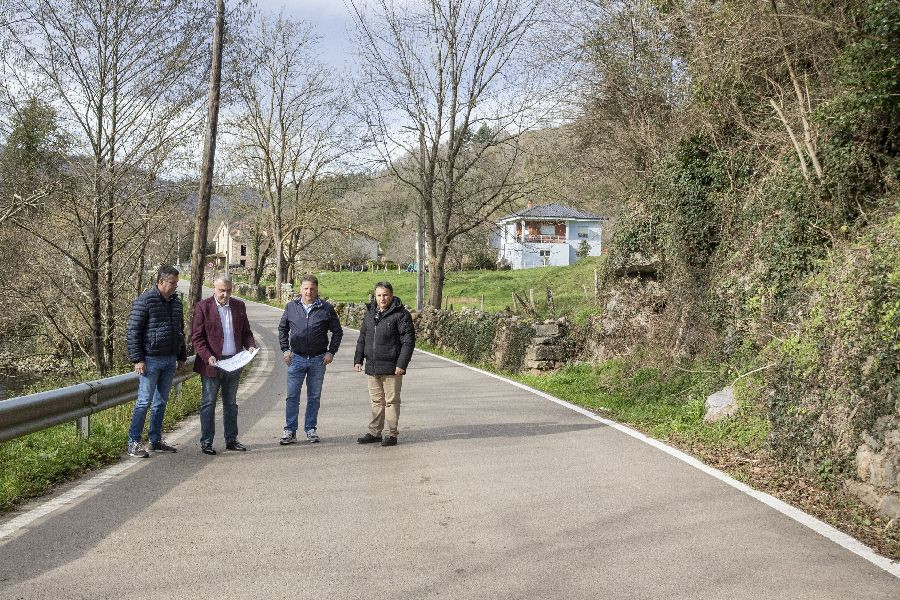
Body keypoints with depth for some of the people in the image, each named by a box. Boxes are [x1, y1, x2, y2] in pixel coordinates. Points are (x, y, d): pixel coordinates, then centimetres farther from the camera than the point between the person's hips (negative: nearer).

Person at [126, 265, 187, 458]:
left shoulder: (176, 301, 12)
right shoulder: (145, 301, -10)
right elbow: (133, 331, -11)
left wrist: (181, 356, 19)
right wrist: (137, 359, -15)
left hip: (170, 361, 7)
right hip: (151, 360, -7)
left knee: (161, 402, 13)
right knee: (144, 402, -5)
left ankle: (155, 441, 21)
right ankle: (133, 443, 1)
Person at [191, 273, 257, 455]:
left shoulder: (239, 306, 8)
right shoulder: (203, 307, -6)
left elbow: (245, 331, 16)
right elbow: (196, 337, -8)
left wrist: (250, 345, -4)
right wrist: (208, 357, -21)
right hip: (212, 364, -4)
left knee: (231, 404, 12)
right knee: (208, 404, 3)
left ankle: (231, 440, 21)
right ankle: (206, 442, 9)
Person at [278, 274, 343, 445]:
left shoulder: (326, 309, 0)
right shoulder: (291, 307, 4)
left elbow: (337, 331, 7)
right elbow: (282, 329, 15)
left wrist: (331, 352, -1)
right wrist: (285, 349, 4)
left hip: (318, 359, 0)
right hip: (296, 358, 0)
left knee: (314, 397, 7)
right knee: (292, 396, 0)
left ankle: (310, 429, 18)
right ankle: (290, 431, 8)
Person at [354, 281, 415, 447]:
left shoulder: (401, 315, -8)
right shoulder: (370, 314, 12)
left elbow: (408, 341, -11)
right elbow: (362, 338, 20)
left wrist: (402, 364, -16)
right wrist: (358, 359, 12)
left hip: (391, 368, -6)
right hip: (372, 368, 6)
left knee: (392, 401, 1)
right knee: (377, 401, 14)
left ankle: (392, 434, 8)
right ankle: (374, 432, 22)